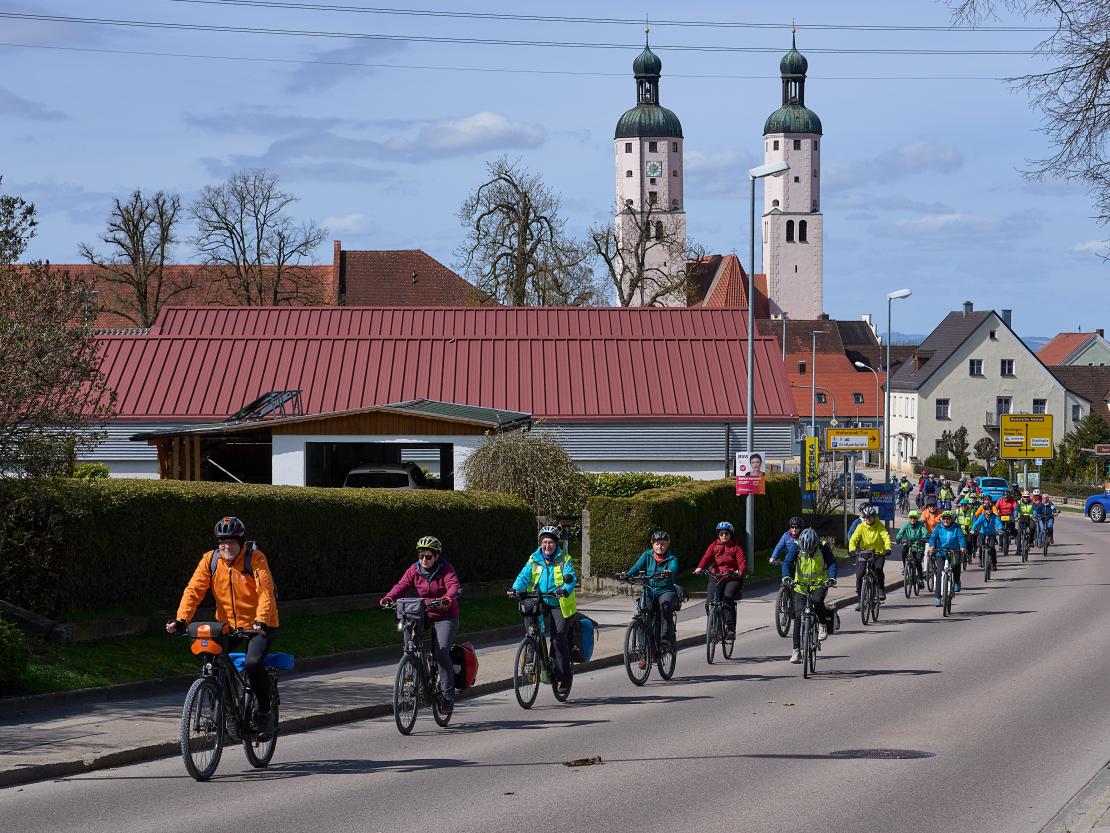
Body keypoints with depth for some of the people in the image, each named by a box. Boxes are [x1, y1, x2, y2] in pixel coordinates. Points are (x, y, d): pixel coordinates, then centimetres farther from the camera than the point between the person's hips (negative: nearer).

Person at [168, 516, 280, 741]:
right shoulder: (210, 560, -4)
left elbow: (265, 592, -24)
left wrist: (261, 621, -40)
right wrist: (181, 620, -24)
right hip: (227, 625, 4)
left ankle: (265, 713, -6)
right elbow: (194, 590, -10)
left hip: (259, 624, -4)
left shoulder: (255, 558, -15)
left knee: (254, 664, -26)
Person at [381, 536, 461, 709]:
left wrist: (447, 598, -48)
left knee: (442, 651, -20)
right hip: (423, 615, 5)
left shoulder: (446, 569, -9)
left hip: (445, 617, -4)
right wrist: (389, 597, -32)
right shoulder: (414, 570, 1)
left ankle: (448, 694, -14)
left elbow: (453, 586, -26)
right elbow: (402, 585, -12)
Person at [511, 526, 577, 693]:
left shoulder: (564, 560, 0)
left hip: (560, 605, -3)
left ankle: (563, 677, -7)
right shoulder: (534, 560, 8)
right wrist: (516, 589, -23)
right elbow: (524, 576, -2)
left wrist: (565, 590, -34)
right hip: (539, 604, 3)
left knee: (558, 638, -14)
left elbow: (571, 578, -13)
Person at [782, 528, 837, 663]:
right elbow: (787, 563, -21)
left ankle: (823, 625, -5)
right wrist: (786, 577, -41)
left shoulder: (823, 548, -14)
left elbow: (832, 563, -20)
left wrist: (832, 578, -39)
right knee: (798, 617, -6)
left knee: (817, 601, -35)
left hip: (819, 584, -2)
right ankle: (796, 650, -1)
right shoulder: (796, 549, -12)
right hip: (800, 586, 2)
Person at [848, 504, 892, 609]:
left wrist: (888, 548, -36)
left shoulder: (879, 526, -7)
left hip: (879, 553, -1)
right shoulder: (861, 527, -6)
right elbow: (853, 539, -14)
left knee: (878, 569, -27)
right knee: (859, 575, -11)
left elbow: (886, 537, -18)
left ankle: (881, 589, 0)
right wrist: (852, 550, -34)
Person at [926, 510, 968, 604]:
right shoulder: (939, 528, 5)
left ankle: (956, 582, 5)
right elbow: (933, 537, -9)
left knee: (955, 564, -27)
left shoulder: (956, 528, 3)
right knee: (939, 574, -10)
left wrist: (963, 547, -32)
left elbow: (961, 537, -11)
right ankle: (938, 598, -5)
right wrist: (932, 546, -30)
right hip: (941, 554, 0)